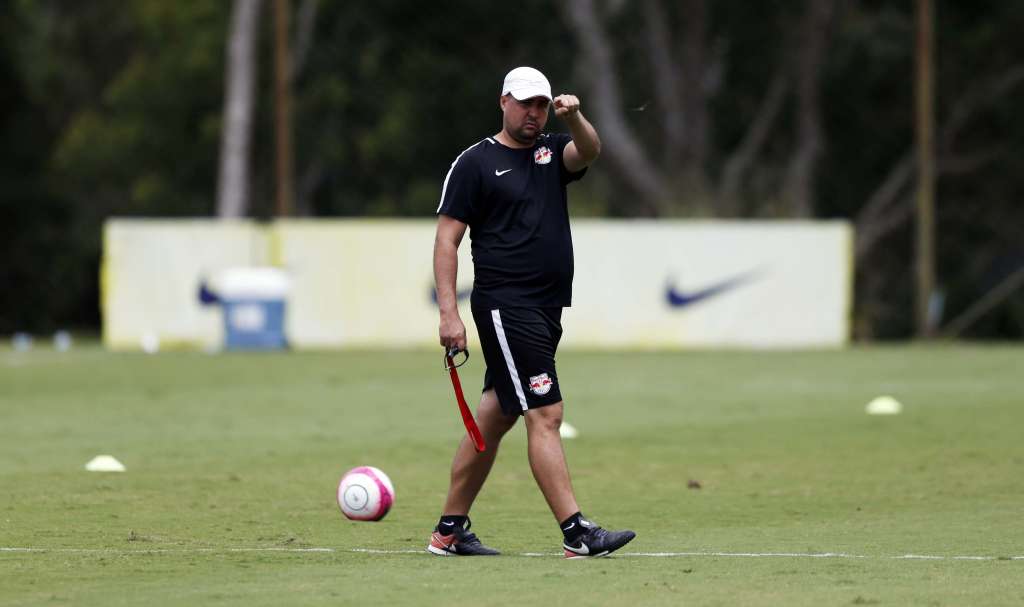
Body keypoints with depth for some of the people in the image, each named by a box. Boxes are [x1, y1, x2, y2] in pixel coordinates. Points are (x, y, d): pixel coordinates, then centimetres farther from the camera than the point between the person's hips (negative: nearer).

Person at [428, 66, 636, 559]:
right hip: (505, 308, -7)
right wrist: (448, 312, -13)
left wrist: (574, 117, -27)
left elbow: (589, 151, -6)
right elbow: (447, 238, -5)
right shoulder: (475, 163, -2)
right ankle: (576, 533, -17)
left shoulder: (553, 151, 15)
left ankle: (450, 530, 19)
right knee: (545, 413, -14)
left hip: (546, 309, 7)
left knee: (494, 418, 12)